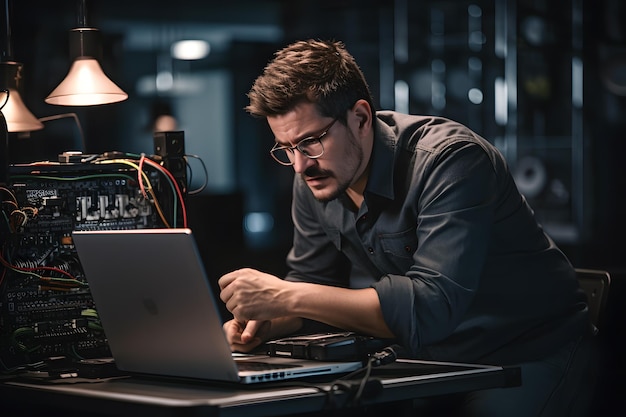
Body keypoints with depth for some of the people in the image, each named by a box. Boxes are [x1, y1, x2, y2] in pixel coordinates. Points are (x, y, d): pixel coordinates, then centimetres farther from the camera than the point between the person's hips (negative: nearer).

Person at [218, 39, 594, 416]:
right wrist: (266, 322, -14)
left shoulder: (450, 160, -26)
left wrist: (286, 297, -36)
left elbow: (430, 308, -36)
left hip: (526, 355, -5)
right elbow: (311, 280, 9)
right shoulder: (313, 178, -4)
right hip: (429, 356, 5)